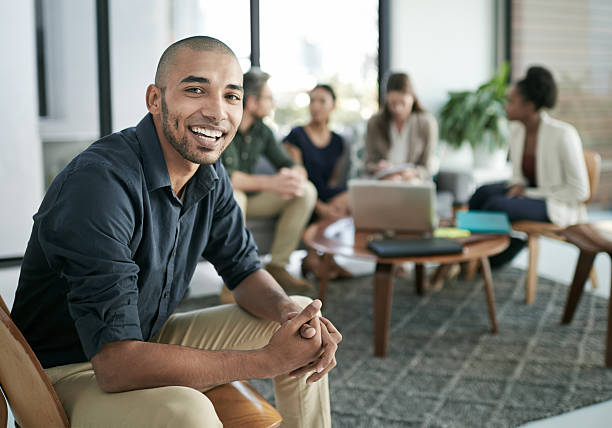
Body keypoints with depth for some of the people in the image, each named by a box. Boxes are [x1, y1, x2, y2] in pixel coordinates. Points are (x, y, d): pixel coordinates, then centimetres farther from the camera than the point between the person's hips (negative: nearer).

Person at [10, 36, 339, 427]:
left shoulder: (209, 174, -3)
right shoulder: (100, 181, -29)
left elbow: (244, 269, 7)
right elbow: (117, 364, -34)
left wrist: (290, 310, -17)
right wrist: (269, 360, -29)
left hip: (148, 339, 8)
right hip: (67, 374, -8)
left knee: (308, 335, 6)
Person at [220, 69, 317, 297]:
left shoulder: (261, 131, 2)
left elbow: (290, 165, 4)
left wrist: (295, 176, -22)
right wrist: (269, 183, -38)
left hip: (250, 197, 7)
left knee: (307, 191, -10)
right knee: (232, 195, -42)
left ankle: (277, 267, -12)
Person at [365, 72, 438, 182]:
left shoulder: (427, 123, -3)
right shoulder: (375, 123, 3)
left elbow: (427, 168, 0)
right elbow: (369, 164, 7)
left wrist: (413, 173, -22)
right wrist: (377, 167, -17)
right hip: (384, 180, 0)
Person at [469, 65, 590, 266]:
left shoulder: (563, 134, -22)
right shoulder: (516, 129, 0)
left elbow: (579, 191, -18)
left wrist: (530, 194, -17)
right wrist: (517, 186, -7)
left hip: (559, 205, -7)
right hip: (529, 191, 7)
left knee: (496, 205, -28)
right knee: (483, 193, -20)